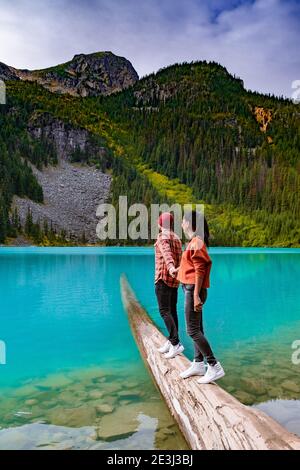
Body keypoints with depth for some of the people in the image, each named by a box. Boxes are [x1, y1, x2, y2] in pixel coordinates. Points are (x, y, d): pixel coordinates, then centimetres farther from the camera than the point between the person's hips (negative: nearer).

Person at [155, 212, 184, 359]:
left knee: (164, 311, -9)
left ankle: (176, 343, -14)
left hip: (164, 278, -9)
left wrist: (171, 268, -45)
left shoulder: (163, 236, -9)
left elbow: (167, 253, -29)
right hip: (174, 280, 9)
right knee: (172, 310, 11)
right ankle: (171, 341, 17)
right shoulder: (177, 238, 16)